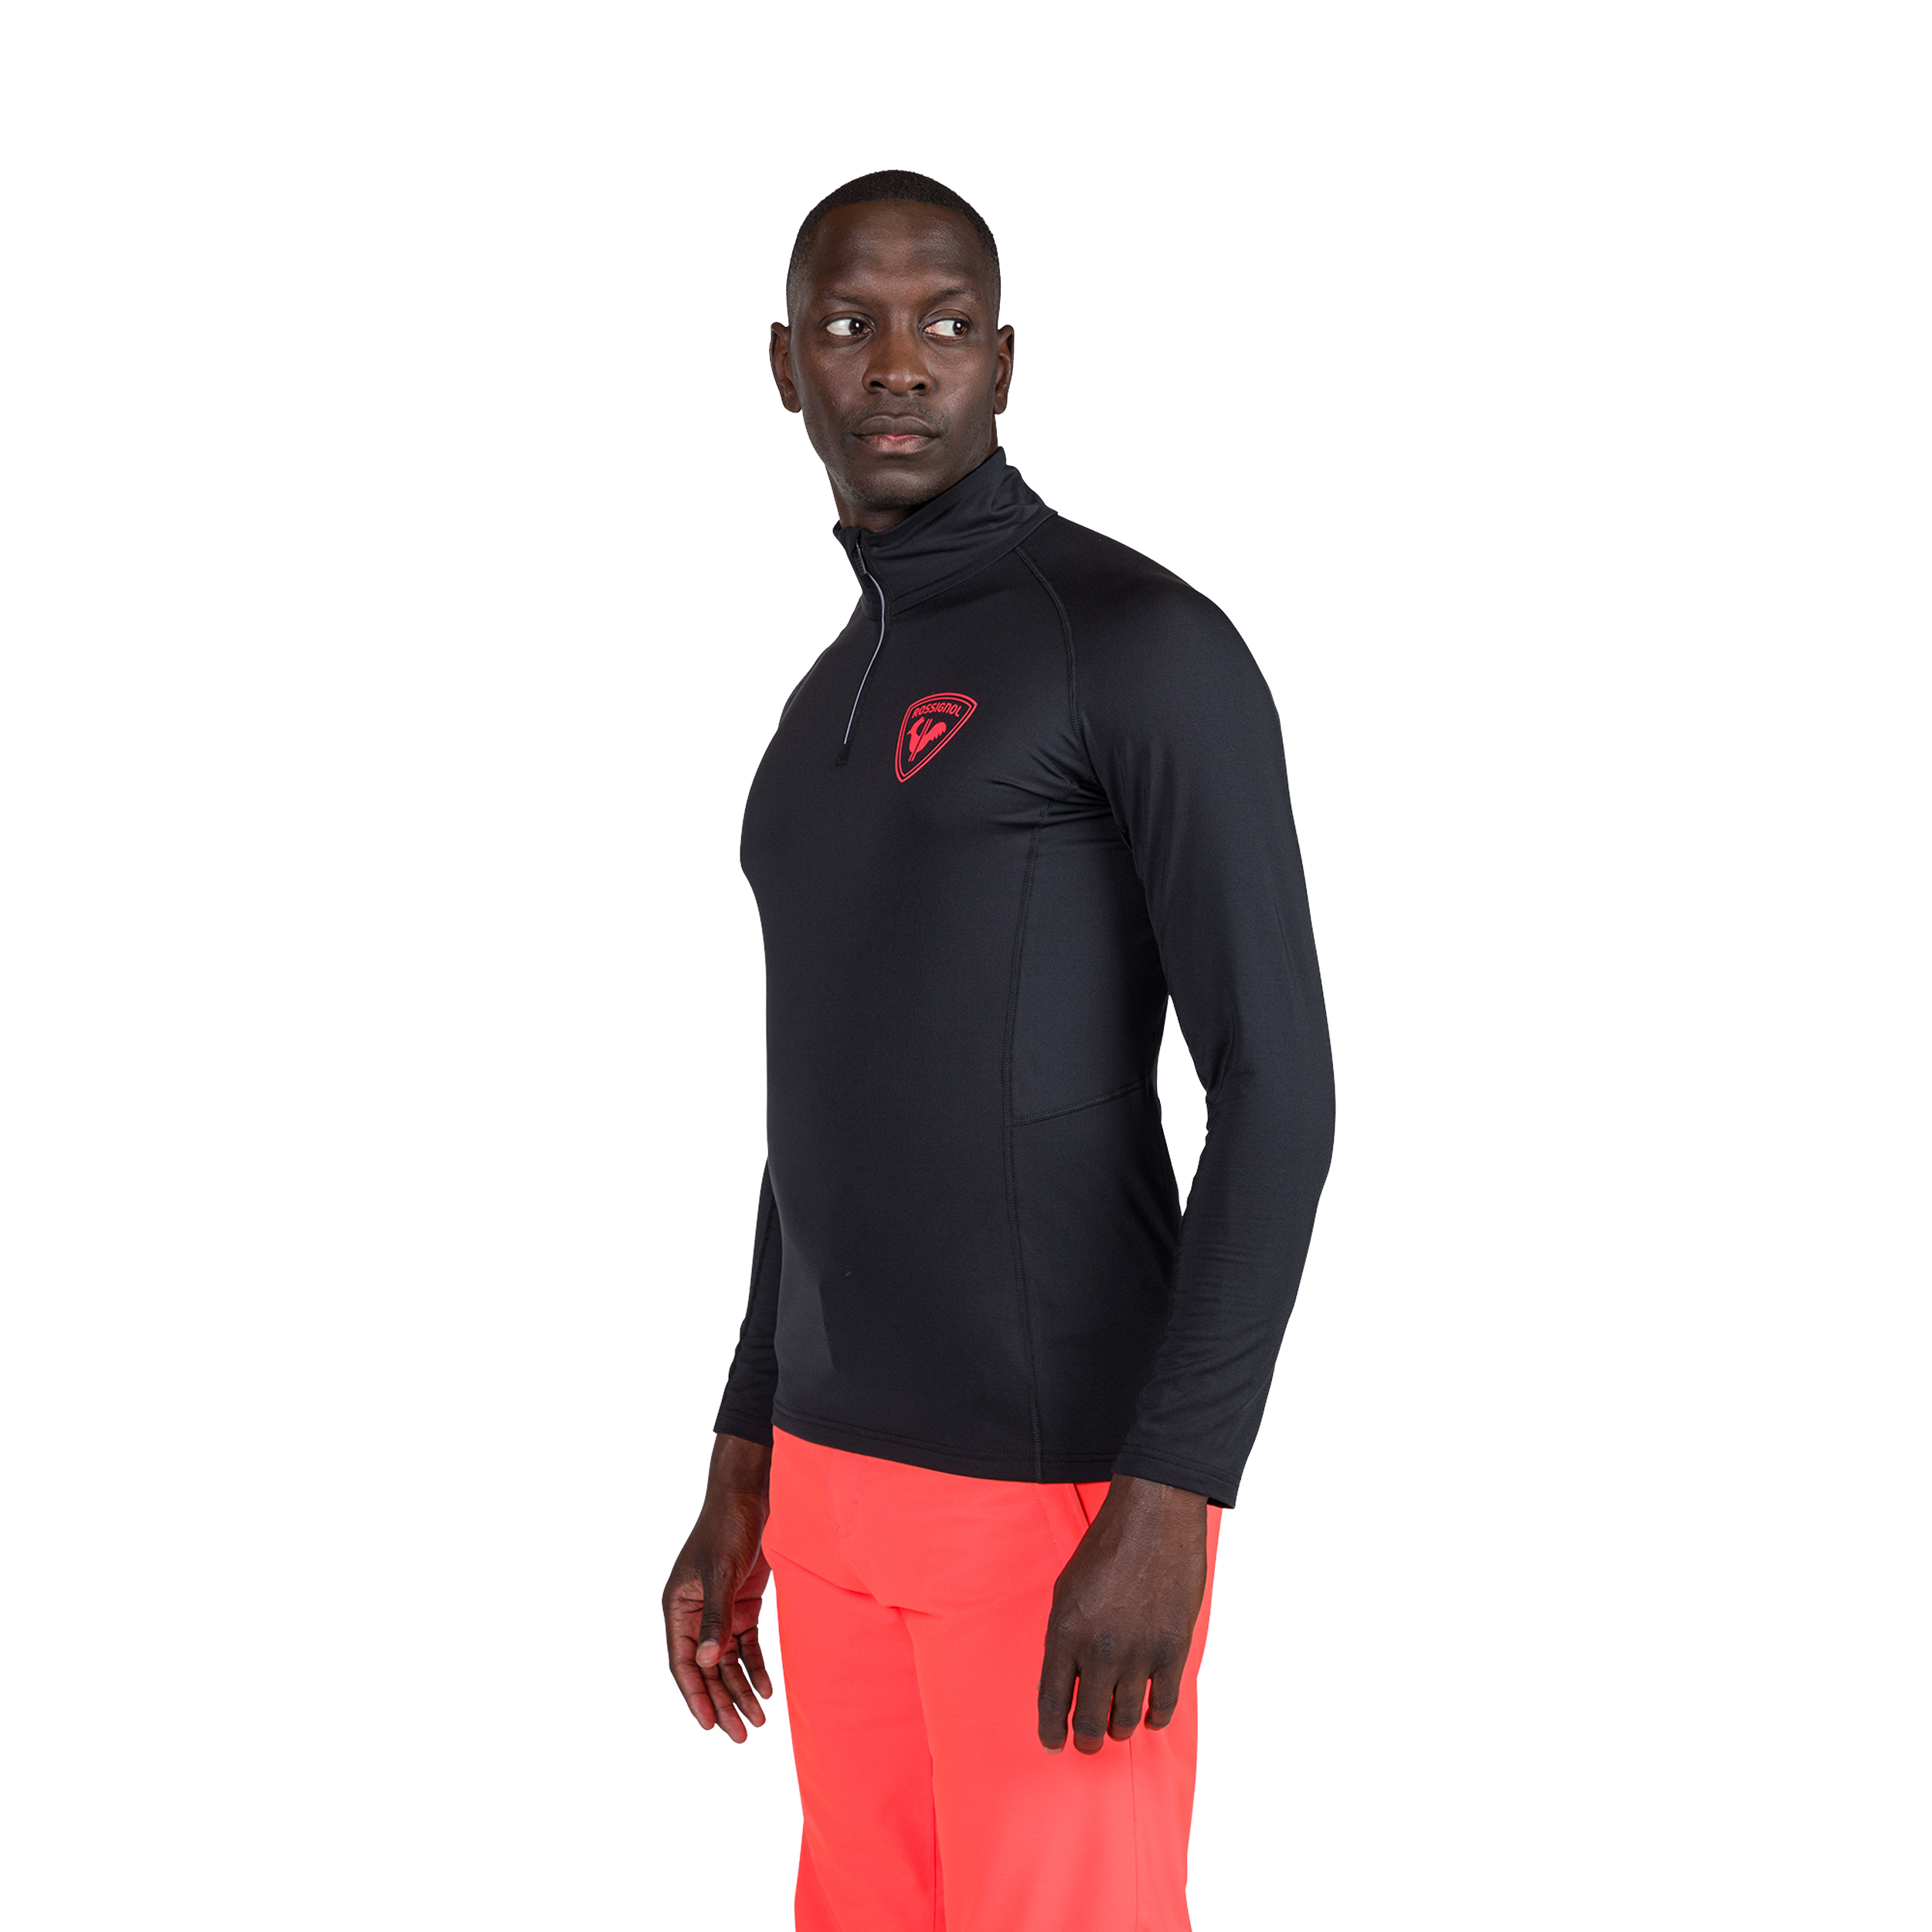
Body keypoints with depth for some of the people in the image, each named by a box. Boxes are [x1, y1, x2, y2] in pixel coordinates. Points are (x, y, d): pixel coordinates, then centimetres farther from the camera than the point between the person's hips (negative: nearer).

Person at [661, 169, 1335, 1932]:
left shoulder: (1153, 641, -11)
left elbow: (1279, 1093, -16)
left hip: (1067, 1488, -8)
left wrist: (1169, 1506, -21)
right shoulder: (830, 713, 16)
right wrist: (747, 1469, 17)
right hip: (849, 1479, 8)